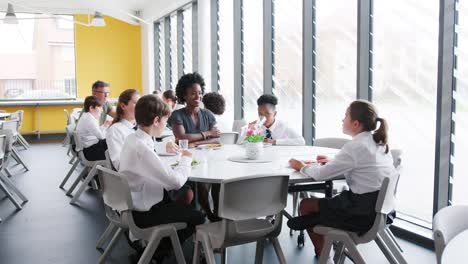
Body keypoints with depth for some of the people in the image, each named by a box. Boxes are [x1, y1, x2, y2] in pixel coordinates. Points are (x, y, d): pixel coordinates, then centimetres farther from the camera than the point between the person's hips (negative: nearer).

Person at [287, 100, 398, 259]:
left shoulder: (355, 147, -18)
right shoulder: (379, 143, 6)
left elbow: (321, 174, -13)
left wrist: (302, 167, 6)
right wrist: (333, 162, 15)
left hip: (364, 213, -9)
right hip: (381, 208, 9)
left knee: (306, 205, 8)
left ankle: (322, 254, 21)